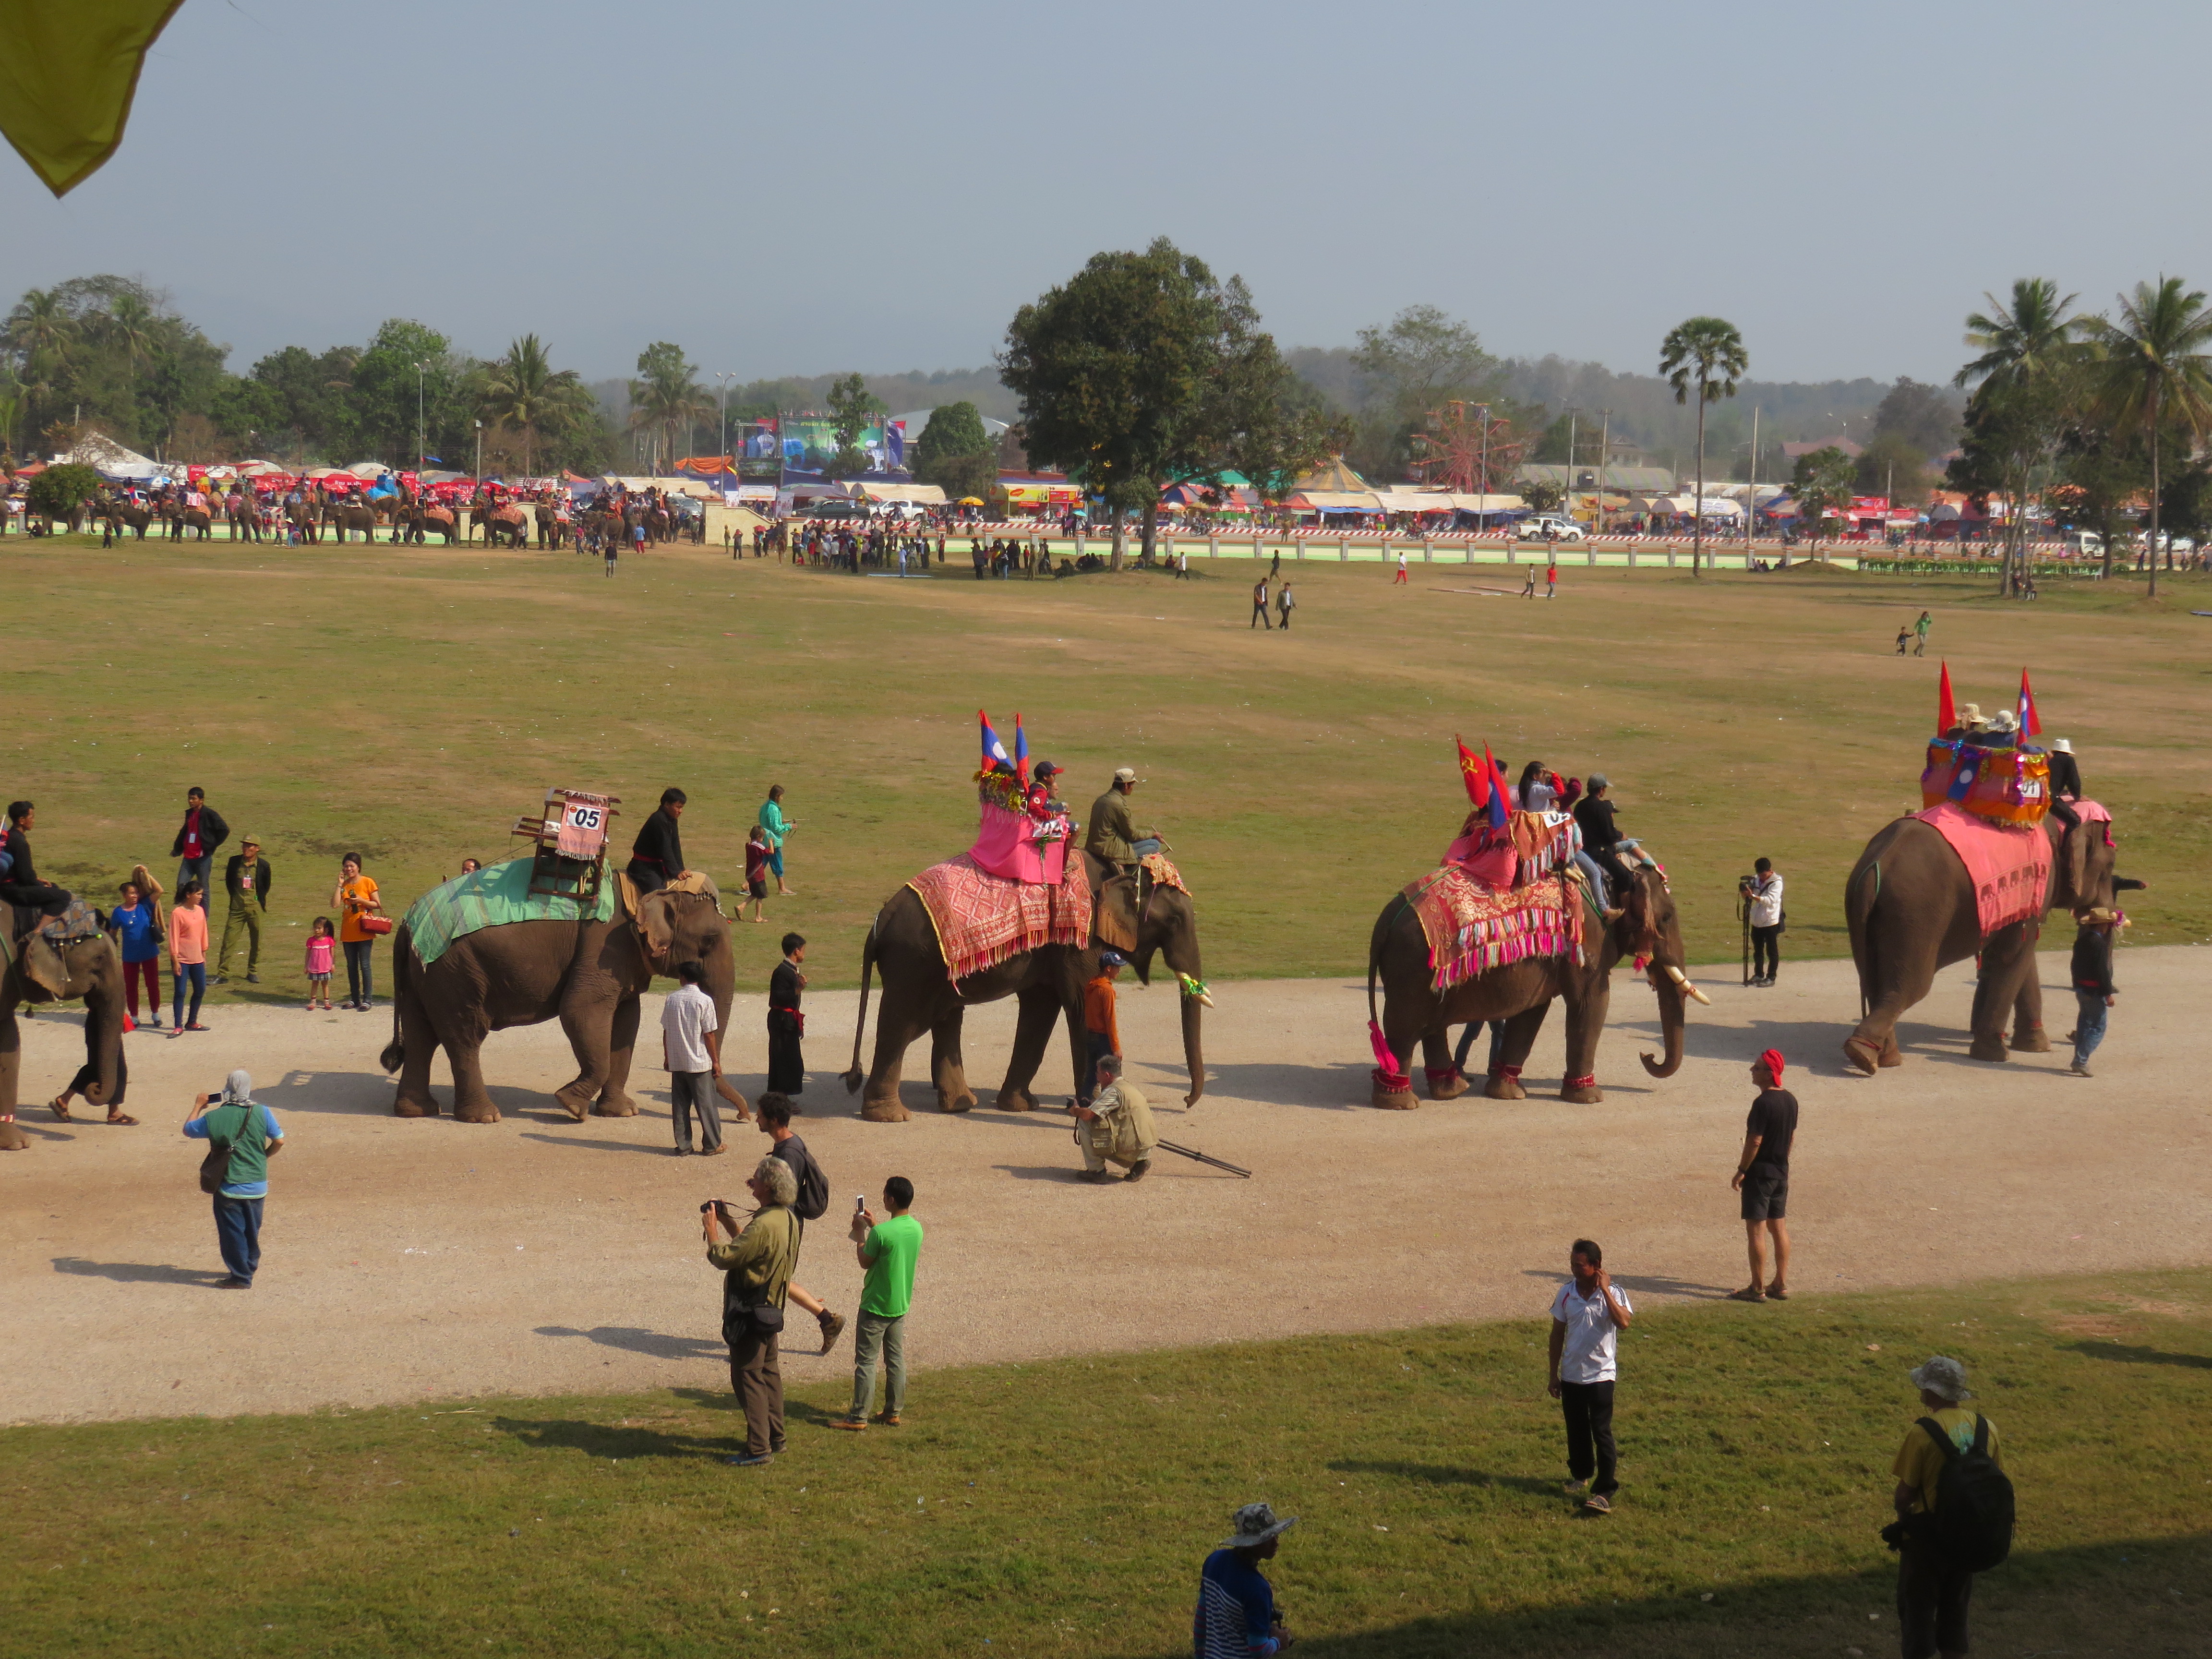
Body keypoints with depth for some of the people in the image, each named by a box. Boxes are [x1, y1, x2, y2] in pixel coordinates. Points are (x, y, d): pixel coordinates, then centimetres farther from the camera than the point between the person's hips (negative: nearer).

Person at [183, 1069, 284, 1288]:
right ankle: (251, 1265, 36)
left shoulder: (213, 1117, -12)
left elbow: (188, 1130, 4)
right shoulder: (262, 1113, -10)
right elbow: (279, 1141, -5)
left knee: (232, 1233, 8)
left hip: (229, 1188, -3)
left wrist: (198, 1107, 19)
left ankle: (241, 1277, 11)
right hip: (257, 1186, 3)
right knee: (252, 1229, 21)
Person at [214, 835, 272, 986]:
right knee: (228, 941, -3)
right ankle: (222, 975, 0)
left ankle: (253, 972, 22)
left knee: (256, 942, 7)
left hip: (255, 908, -1)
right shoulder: (234, 862, -1)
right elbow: (228, 881, 14)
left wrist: (259, 899, 10)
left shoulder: (263, 866, -4)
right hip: (237, 908, 1)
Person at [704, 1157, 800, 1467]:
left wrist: (711, 1230, -10)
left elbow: (725, 1258, -26)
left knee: (747, 1377, -3)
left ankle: (759, 1449, -1)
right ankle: (775, 1438, 29)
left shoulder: (764, 1226, -27)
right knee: (768, 1372, 19)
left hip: (750, 1313, -10)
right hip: (771, 1310, 10)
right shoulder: (788, 1220, 5)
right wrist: (728, 1223, 14)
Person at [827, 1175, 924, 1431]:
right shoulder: (916, 1228, -1)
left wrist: (860, 1233, 0)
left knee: (866, 1361, 0)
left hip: (876, 1306, -7)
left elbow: (865, 1262, -10)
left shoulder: (881, 1233, -24)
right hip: (901, 1305, 7)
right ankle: (893, 1412, 20)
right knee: (896, 1359, 14)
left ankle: (858, 1417, 4)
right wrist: (874, 1226, 17)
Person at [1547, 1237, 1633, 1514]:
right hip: (1571, 1374, 4)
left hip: (1600, 1374, -4)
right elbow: (1557, 1333, 7)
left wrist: (1605, 1290, -26)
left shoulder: (1613, 1294, -9)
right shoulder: (1566, 1293, 0)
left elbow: (1624, 1322, -29)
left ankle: (1604, 1491, -4)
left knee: (1602, 1432, -6)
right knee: (1576, 1429, 16)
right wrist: (1554, 1374, 8)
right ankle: (1581, 1475, 36)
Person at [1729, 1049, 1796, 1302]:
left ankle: (1757, 1289, 0)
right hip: (1782, 1172, 9)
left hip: (1760, 1172, -9)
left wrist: (1741, 1171, -12)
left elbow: (1755, 1141, -20)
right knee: (1778, 1226, 14)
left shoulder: (1763, 1103, -20)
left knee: (1755, 1229, -2)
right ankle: (1781, 1285, 18)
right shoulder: (1790, 1100, 6)